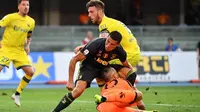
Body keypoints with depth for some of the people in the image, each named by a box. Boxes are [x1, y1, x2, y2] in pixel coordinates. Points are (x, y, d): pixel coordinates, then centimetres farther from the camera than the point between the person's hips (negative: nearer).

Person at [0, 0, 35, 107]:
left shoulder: (31, 22, 3)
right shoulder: (11, 17, -12)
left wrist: (27, 46, 4)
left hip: (20, 50, 5)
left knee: (30, 72, -5)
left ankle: (17, 94, 11)